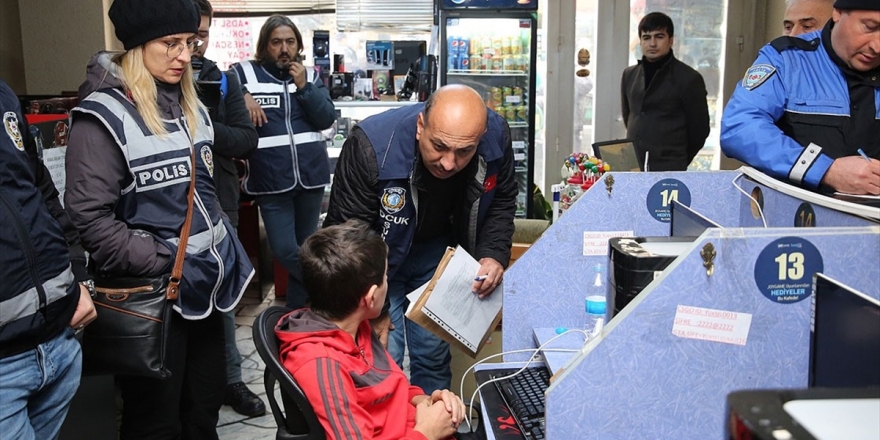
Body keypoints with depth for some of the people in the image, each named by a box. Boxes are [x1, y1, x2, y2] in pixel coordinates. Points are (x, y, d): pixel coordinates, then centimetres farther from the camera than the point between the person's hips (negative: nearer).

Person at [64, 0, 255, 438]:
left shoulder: (191, 107, 9)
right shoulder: (104, 116, -15)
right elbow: (89, 218, -20)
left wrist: (228, 251, 11)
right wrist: (162, 264, -20)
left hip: (206, 281, 7)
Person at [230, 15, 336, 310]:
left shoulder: (310, 76, 9)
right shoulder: (244, 74, 0)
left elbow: (327, 119, 1)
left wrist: (303, 87, -9)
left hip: (311, 175, 3)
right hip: (271, 179, -3)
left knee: (304, 246, 12)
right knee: (284, 250, -7)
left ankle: (297, 311, 27)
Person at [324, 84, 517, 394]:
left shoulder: (496, 137, -22)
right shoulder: (372, 147, -35)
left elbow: (501, 203, -2)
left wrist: (494, 255, -19)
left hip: (436, 250, 3)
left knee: (434, 355, 10)